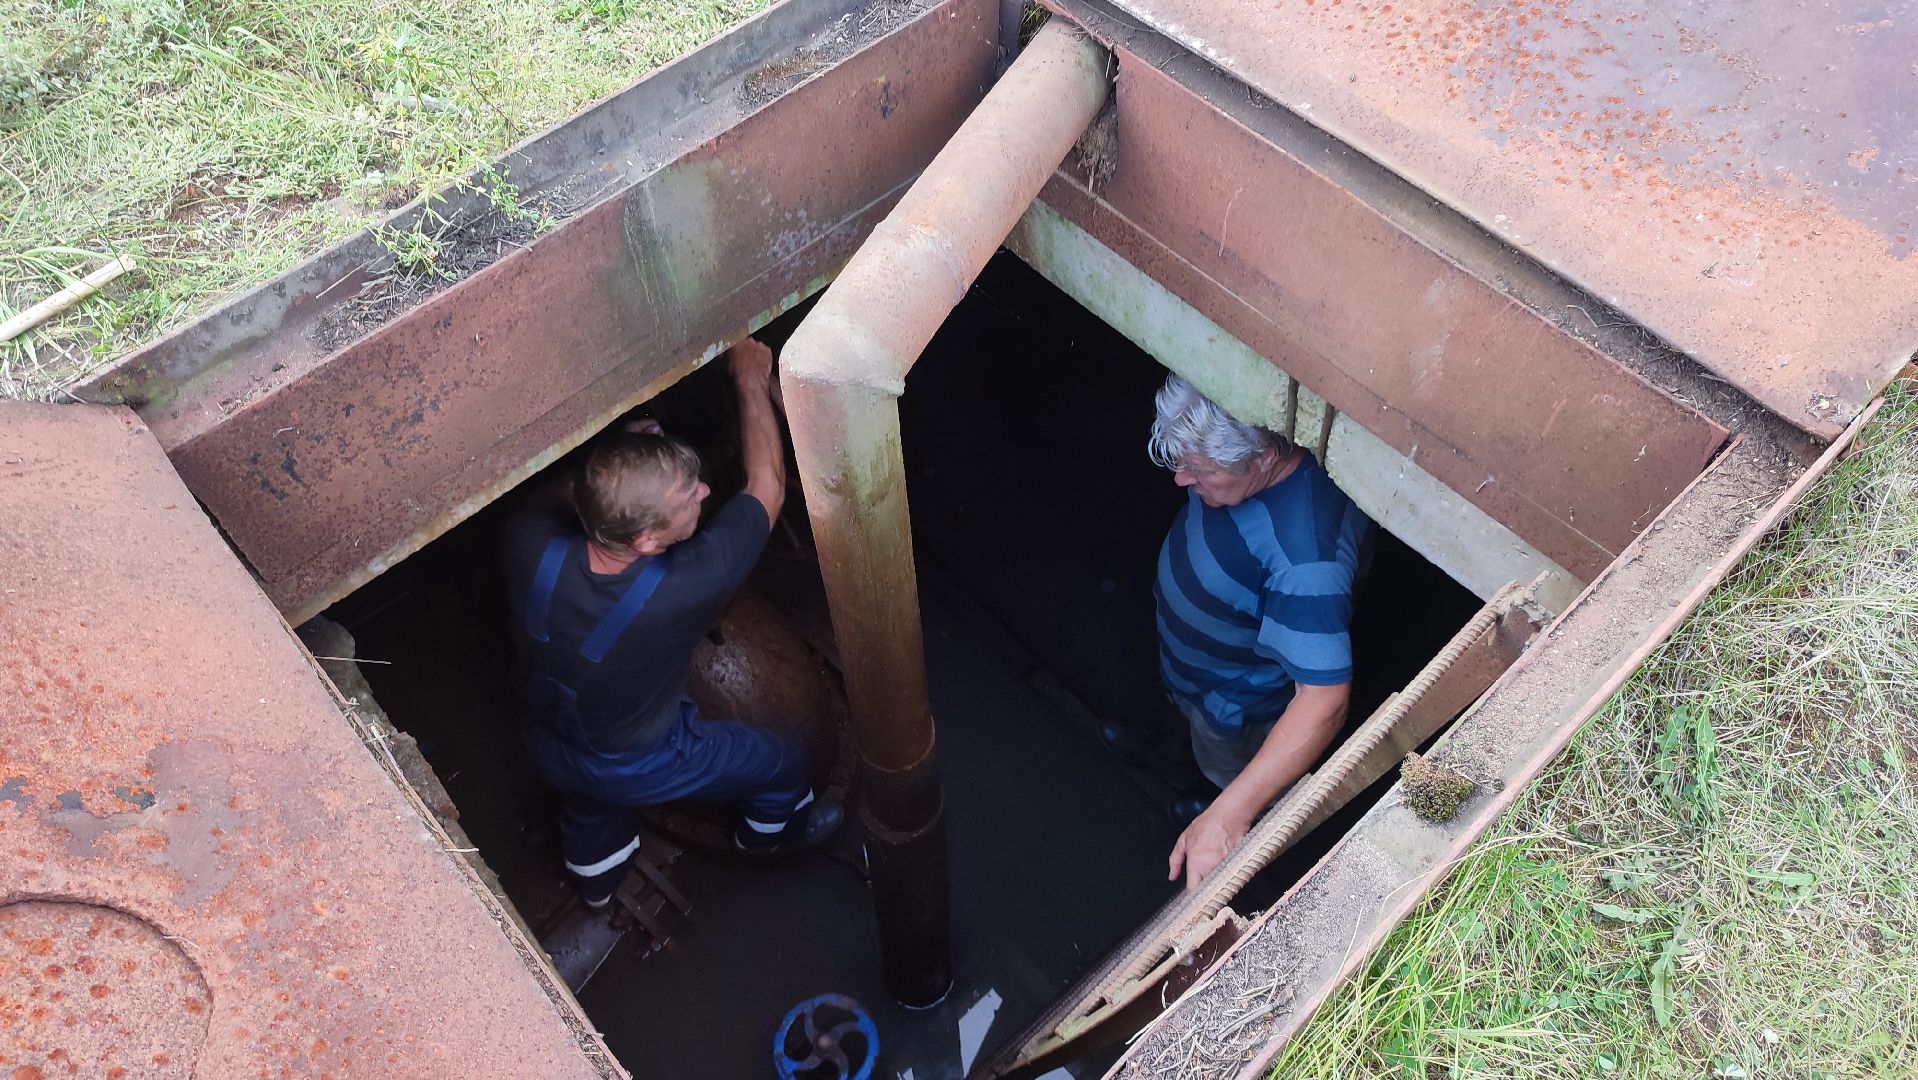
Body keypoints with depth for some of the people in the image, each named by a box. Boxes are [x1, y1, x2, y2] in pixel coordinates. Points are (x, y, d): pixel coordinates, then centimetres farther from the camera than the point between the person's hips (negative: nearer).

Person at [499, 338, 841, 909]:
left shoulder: (527, 539, -33)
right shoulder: (686, 587, -43)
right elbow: (768, 485, -26)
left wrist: (623, 455, -17)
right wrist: (752, 378, -15)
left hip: (542, 744, 4)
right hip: (636, 768, -4)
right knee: (785, 759, 21)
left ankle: (595, 873, 67)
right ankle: (768, 830, 55)